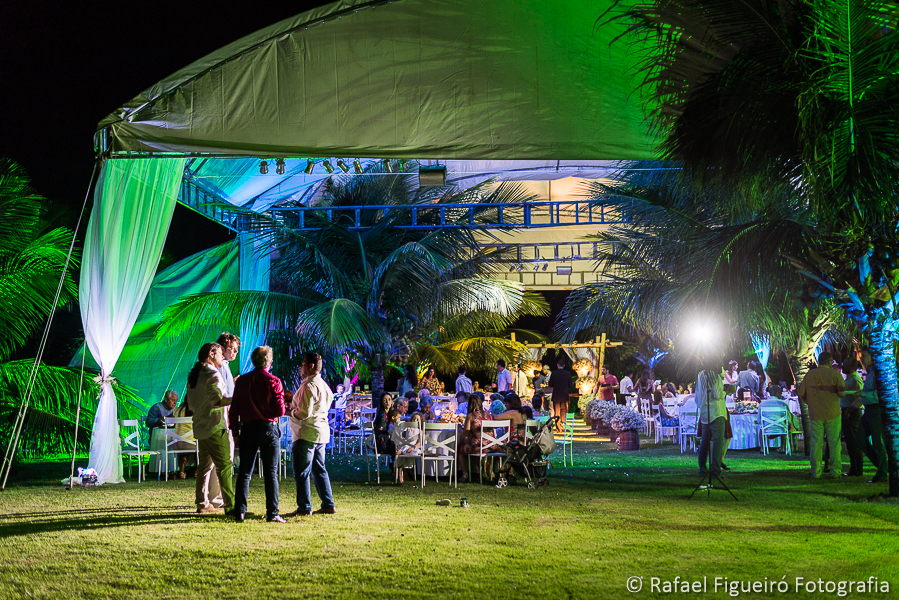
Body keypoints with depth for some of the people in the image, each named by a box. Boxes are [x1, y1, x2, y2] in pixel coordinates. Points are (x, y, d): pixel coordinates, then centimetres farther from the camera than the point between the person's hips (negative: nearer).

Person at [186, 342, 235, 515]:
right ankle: (229, 505, -9)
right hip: (214, 426, -9)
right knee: (224, 466, -7)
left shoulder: (193, 374, 14)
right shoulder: (212, 374, -13)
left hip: (200, 426, 9)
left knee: (204, 465, 14)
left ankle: (202, 503, 15)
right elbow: (217, 399, -24)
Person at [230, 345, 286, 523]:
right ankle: (272, 513, 1)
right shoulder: (273, 382, -7)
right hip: (269, 429, -3)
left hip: (248, 429, 3)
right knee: (271, 473, 2)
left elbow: (234, 410, 5)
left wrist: (235, 431, 12)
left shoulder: (242, 381, 4)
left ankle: (239, 512, 5)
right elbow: (280, 411, -11)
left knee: (244, 472, 8)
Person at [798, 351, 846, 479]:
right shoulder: (834, 374, -4)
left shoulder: (810, 374, 4)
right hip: (832, 413, -2)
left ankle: (815, 471, 5)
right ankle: (834, 470, 4)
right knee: (834, 442, 5)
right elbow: (842, 391, -12)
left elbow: (802, 393, 6)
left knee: (816, 443, 6)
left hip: (815, 414, 2)